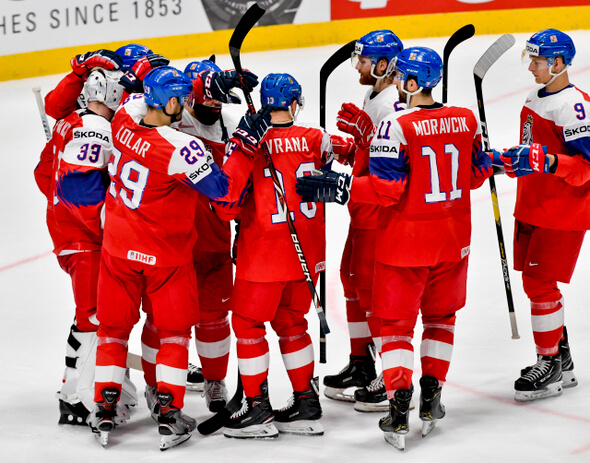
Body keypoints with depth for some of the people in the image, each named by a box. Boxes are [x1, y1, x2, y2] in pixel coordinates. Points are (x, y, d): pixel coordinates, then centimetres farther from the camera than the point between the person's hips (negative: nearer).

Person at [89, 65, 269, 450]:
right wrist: (247, 143, -20)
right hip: (166, 256, -5)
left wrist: (214, 83, 3)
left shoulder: (125, 118, -11)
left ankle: (105, 410, 17)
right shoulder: (181, 148, -29)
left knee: (114, 327, 16)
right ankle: (169, 415, 9)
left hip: (118, 248, 5)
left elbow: (159, 92, 8)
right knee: (174, 331, 12)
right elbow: (225, 190, -22)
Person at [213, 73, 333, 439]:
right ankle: (307, 404, 21)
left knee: (248, 323, 9)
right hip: (307, 253, 5)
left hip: (264, 254, -5)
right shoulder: (316, 140, -3)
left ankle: (258, 409, 12)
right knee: (291, 323, 19)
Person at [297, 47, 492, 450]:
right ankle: (431, 400, 24)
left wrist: (336, 188, -17)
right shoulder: (467, 121, -2)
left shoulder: (397, 126, -19)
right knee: (440, 316, 22)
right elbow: (477, 173, 10)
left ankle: (399, 413, -1)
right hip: (453, 241, 5)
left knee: (397, 323, 5)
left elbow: (387, 188, -22)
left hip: (405, 243, -5)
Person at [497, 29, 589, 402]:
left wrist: (546, 161, -36)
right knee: (537, 283, 14)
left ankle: (552, 367, 2)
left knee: (540, 284, -8)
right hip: (533, 208, 10)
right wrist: (511, 160, 13)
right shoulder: (536, 98, 12)